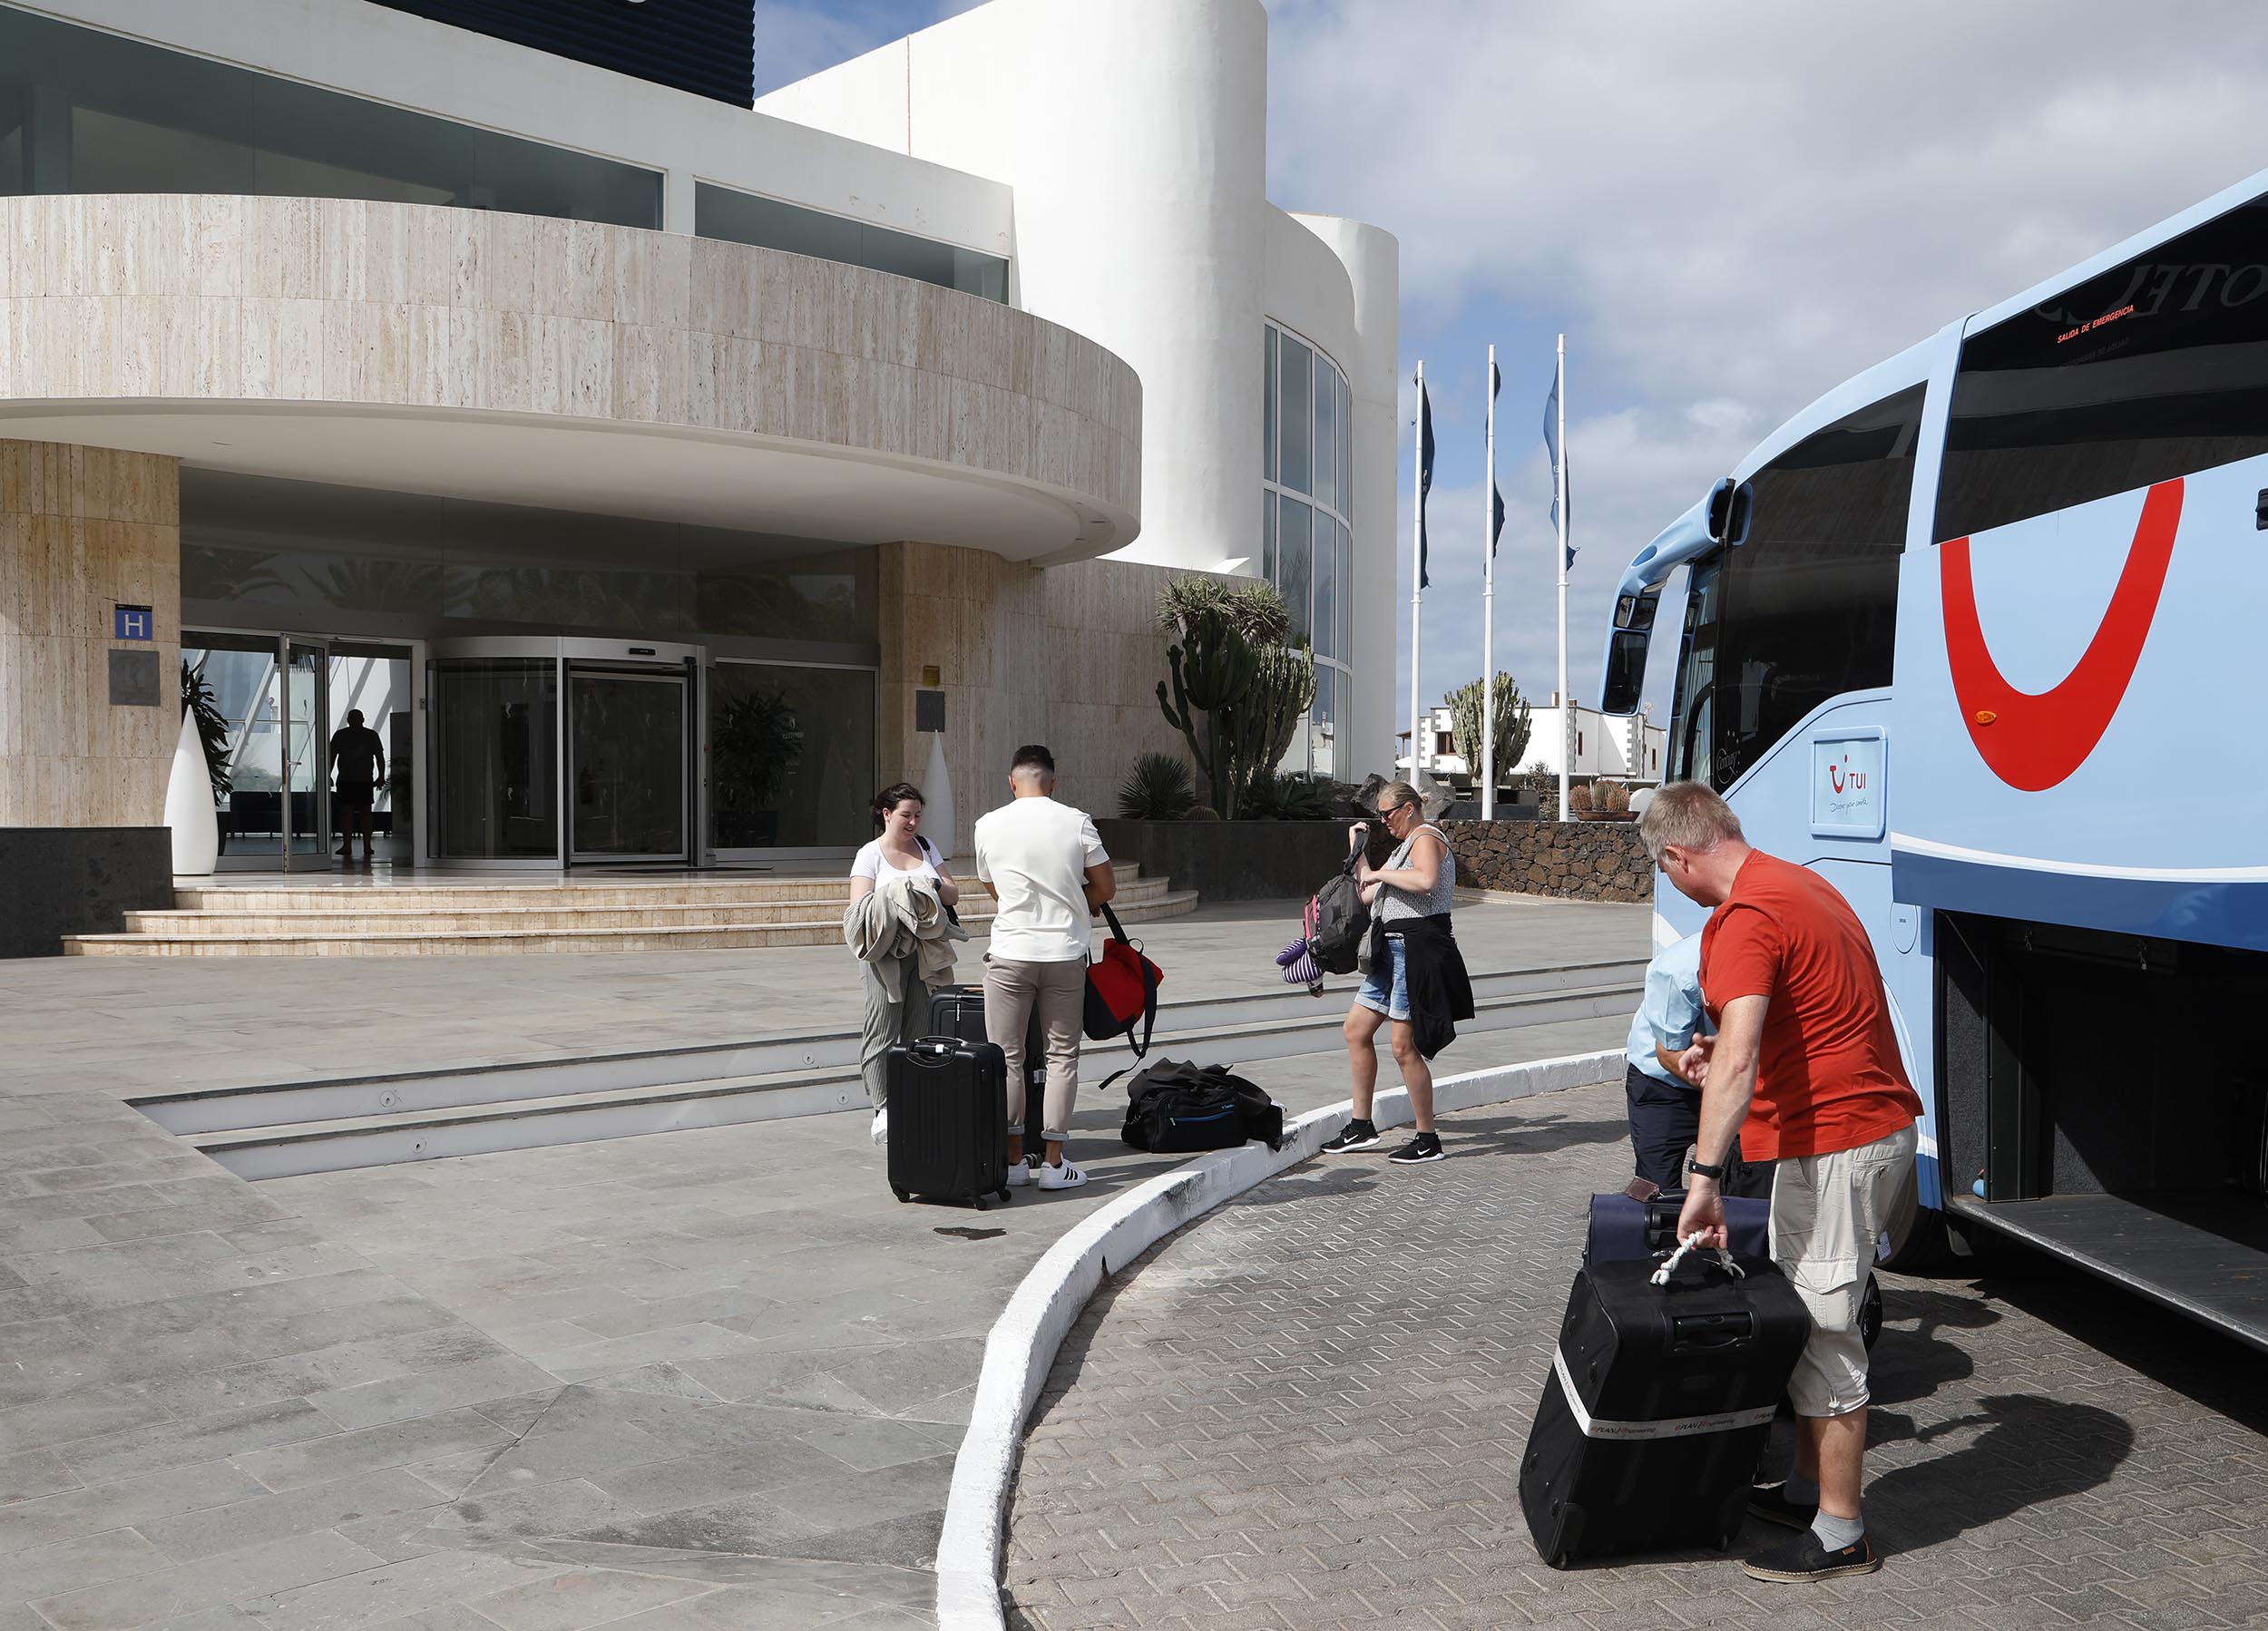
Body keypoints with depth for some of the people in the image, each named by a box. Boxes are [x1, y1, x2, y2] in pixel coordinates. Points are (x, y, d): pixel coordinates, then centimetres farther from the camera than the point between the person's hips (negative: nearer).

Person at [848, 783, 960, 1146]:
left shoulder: (925, 847, 15)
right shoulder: (870, 855, 0)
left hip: (925, 950, 5)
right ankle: (883, 1110, -8)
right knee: (883, 1031, -7)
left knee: (919, 1031, 4)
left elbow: (953, 894, 13)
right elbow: (860, 906, -10)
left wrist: (935, 887, -9)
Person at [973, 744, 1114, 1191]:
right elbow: (1106, 888, 2)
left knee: (1007, 1057, 7)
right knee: (1062, 1056, 7)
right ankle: (1053, 1162, 6)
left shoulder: (988, 825, 0)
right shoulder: (1076, 822, -3)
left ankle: (1013, 1159, 9)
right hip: (1065, 953, 0)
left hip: (1010, 954, 0)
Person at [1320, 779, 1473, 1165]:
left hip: (1416, 949, -11)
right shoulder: (1405, 846, 22)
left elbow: (1425, 880, -32)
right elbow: (1366, 895, 27)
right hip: (1392, 949, 11)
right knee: (1355, 1030, 11)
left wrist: (1379, 873, -19)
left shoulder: (1426, 838, -9)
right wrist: (1358, 851, 24)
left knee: (1405, 1047, -8)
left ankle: (1428, 1139, 2)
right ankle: (1361, 1126, 18)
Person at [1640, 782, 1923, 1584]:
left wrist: (1705, 1177, -32)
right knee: (1807, 1320, 18)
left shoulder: (1745, 918, -19)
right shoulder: (1800, 882, 13)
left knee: (1823, 1334, -2)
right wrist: (1727, 1046, 22)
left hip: (1833, 1144, -10)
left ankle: (1840, 1535, 8)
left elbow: (1739, 1061, -30)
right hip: (1881, 1122, 10)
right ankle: (1807, 1488, 29)